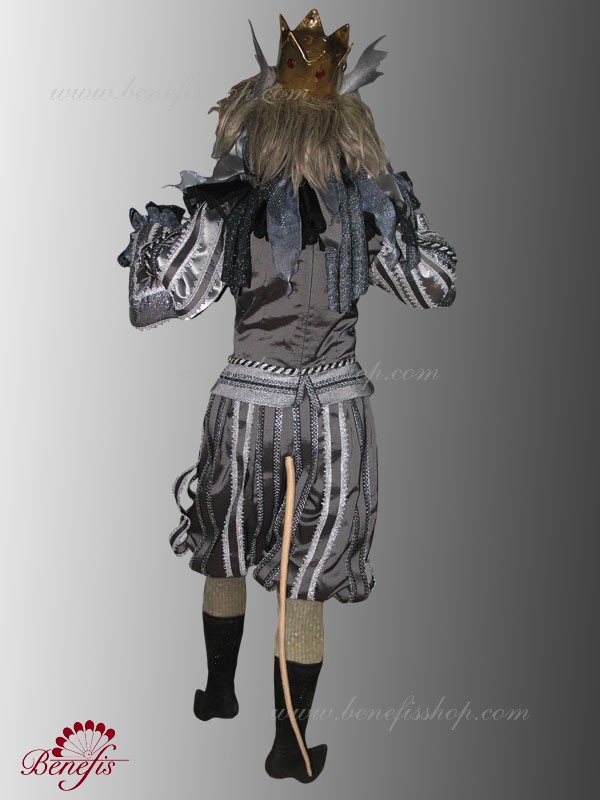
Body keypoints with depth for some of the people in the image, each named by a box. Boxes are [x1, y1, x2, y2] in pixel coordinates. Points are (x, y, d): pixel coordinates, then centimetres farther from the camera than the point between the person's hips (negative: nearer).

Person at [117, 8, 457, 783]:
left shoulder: (225, 204, -7)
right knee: (304, 580, 11)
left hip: (248, 401, 0)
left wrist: (146, 235, 10)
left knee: (224, 552, 24)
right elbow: (435, 288, 9)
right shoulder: (370, 205, -2)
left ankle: (219, 690, 43)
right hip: (336, 407, 1)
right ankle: (290, 745, 24)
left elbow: (161, 301, -8)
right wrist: (410, 213, 22)